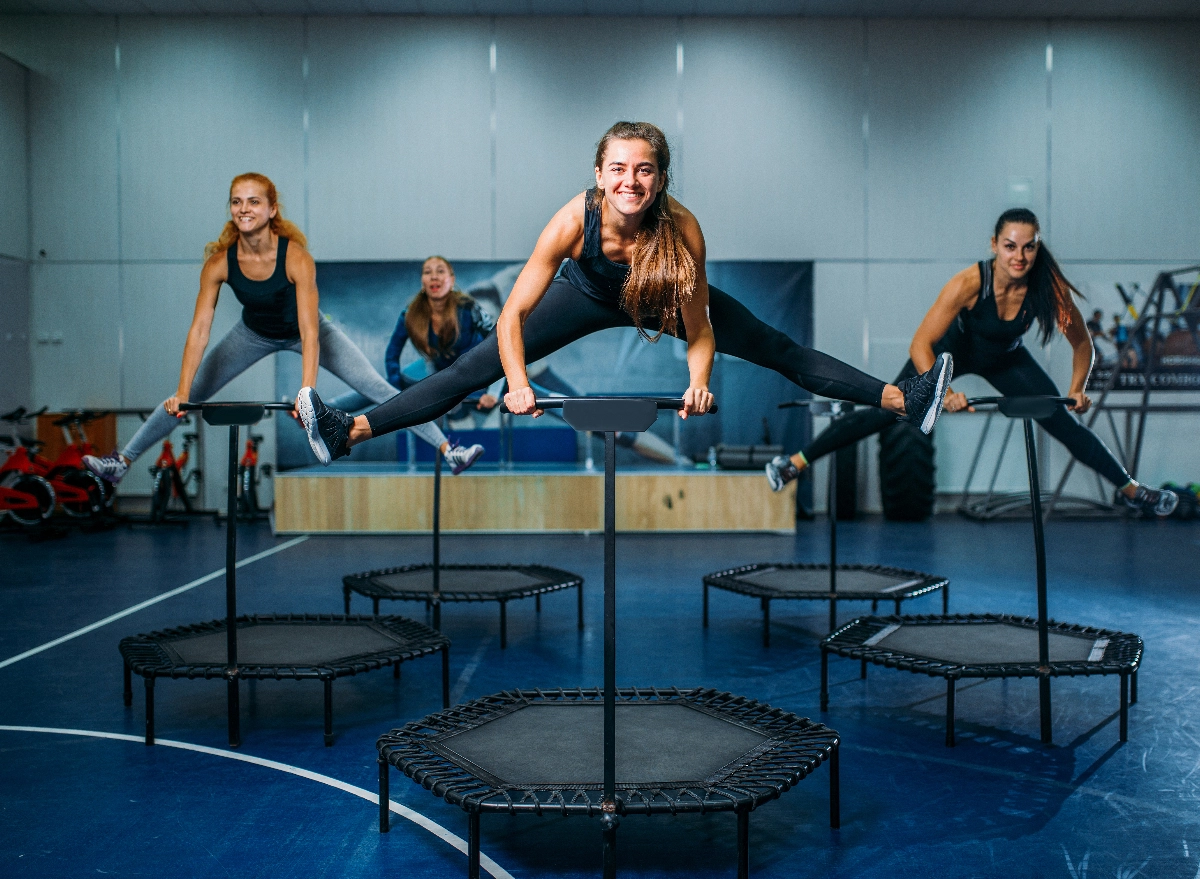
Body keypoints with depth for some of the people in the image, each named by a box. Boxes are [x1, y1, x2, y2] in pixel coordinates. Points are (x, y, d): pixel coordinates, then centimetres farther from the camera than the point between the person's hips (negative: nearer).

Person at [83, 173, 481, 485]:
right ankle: (121, 462, 17)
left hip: (303, 331, -3)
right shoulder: (219, 262, -26)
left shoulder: (296, 257, -34)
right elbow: (199, 329, -24)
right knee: (186, 398, 1)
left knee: (378, 388, -14)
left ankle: (448, 451, -9)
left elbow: (309, 332, -38)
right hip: (255, 333, 3)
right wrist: (182, 393, -30)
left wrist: (307, 393, -48)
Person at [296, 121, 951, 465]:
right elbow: (512, 317, -31)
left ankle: (903, 400, 1)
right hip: (589, 295, 0)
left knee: (777, 348, -7)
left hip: (662, 298, 1)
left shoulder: (682, 229, -36)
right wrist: (518, 386, -44)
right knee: (481, 365, -10)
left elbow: (699, 331, -28)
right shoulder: (574, 221, -36)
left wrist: (699, 381, -47)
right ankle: (350, 432, -6)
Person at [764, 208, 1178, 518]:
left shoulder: (1049, 287, -29)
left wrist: (1077, 389, -18)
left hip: (1005, 360, 3)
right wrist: (944, 393, -48)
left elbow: (1082, 342, -11)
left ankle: (1130, 490, 24)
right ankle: (797, 461, -5)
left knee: (1065, 423, 3)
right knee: (887, 412, -11)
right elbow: (920, 345, -37)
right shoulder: (968, 283, -38)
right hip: (954, 349, -3)